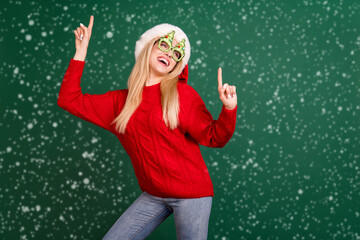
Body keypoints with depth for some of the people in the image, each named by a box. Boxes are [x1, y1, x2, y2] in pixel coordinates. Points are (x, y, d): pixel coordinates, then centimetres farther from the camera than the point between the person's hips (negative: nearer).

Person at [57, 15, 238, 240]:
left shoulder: (183, 94, -6)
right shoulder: (121, 101, 5)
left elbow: (212, 137, -8)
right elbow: (69, 100, 4)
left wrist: (229, 110, -27)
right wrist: (81, 52, 3)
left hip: (191, 194, -4)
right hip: (153, 196, 4)